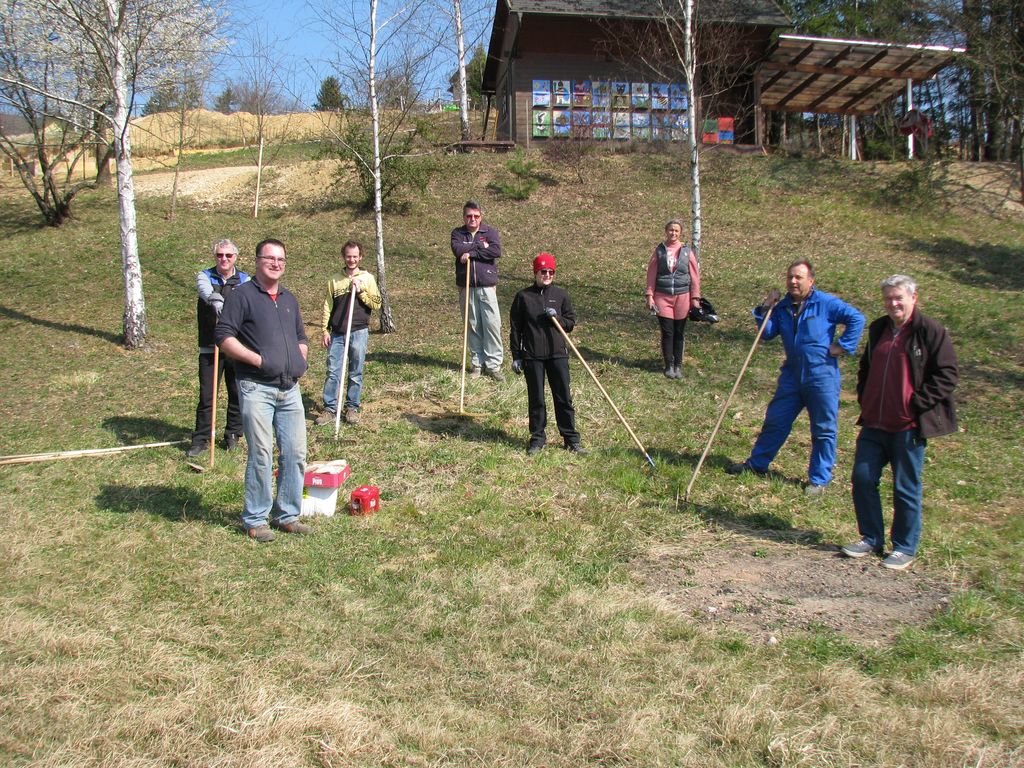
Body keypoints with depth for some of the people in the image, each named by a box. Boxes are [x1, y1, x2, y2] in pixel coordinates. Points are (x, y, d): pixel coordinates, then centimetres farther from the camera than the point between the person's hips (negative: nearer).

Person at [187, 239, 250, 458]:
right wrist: (216, 301, -44)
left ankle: (233, 434, 24)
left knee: (237, 394, 8)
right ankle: (201, 439, 10)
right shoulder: (205, 276, 3)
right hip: (210, 347, -1)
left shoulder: (244, 281, 5)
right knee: (206, 395, 1)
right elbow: (205, 290, -22)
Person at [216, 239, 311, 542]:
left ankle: (287, 515, 20)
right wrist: (257, 359, -16)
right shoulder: (242, 295, -1)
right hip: (256, 388, -6)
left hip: (290, 389, 6)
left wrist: (301, 355, 9)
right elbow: (224, 337, -9)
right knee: (261, 455, -6)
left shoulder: (289, 299, 20)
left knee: (296, 454, 6)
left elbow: (301, 337, 30)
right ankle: (255, 520, 8)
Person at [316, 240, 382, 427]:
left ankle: (352, 408, 15)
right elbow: (327, 307, 10)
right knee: (332, 372, -1)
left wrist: (361, 291, -10)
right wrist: (324, 330, 4)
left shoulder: (367, 279, 6)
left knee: (356, 373, 5)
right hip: (337, 333, 1)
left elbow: (376, 304, 0)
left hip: (359, 332, -1)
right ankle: (329, 409, 5)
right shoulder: (335, 280, 10)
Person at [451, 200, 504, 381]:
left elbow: (496, 251, -13)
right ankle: (477, 363, 15)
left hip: (487, 286, -1)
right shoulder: (457, 233, 9)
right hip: (466, 287, 1)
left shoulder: (490, 232, 5)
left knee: (492, 324, -6)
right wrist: (480, 246, -10)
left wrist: (471, 253, -12)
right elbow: (458, 249, -11)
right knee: (473, 326, 6)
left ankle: (493, 365, -1)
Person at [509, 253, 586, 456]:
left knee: (564, 398, 4)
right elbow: (515, 328, 3)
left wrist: (558, 318, -11)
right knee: (536, 399, 7)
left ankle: (571, 439, 13)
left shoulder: (560, 295, 5)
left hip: (558, 354, 1)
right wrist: (516, 357, 1)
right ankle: (537, 438, 20)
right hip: (532, 356, -1)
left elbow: (571, 322, 10)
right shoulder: (523, 296, 0)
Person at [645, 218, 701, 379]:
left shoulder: (687, 251, 3)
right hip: (662, 296, 0)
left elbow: (695, 275, 4)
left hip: (682, 296, 0)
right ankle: (669, 366, 9)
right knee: (667, 332, -1)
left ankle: (678, 365, 18)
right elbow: (651, 274, 4)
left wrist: (695, 298, 0)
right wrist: (650, 295, -2)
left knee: (679, 333, 7)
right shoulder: (659, 251, 3)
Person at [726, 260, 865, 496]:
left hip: (822, 377, -5)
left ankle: (818, 479, 16)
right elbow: (768, 333, 6)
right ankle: (757, 464, 28)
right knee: (775, 421, 13)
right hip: (792, 375, 5)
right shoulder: (783, 307, 6)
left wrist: (843, 345, -14)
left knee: (823, 430, 5)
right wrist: (765, 309, -5)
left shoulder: (826, 303, -10)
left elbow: (856, 318, -11)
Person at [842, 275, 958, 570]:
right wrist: (864, 400, 13)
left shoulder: (931, 332, -8)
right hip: (874, 424, 6)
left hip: (908, 427, -6)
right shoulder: (878, 329, 12)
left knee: (906, 489, 3)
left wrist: (917, 405, -14)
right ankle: (871, 539, 22)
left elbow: (946, 376, -10)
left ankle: (905, 548, 18)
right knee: (862, 479, 6)